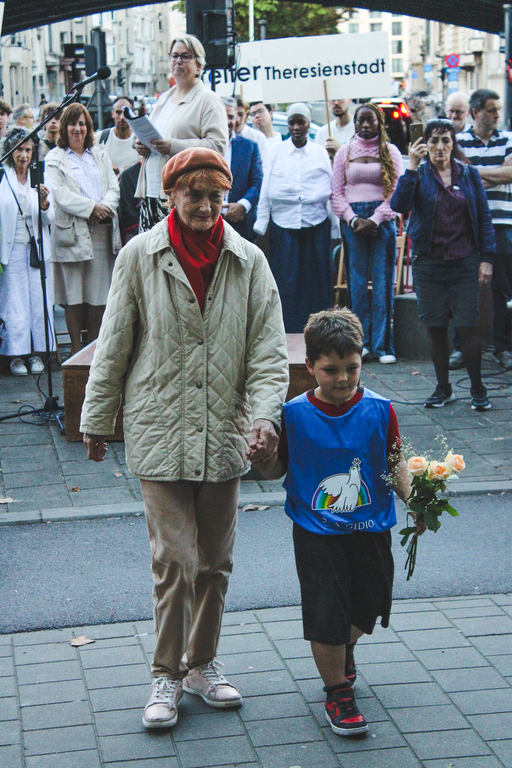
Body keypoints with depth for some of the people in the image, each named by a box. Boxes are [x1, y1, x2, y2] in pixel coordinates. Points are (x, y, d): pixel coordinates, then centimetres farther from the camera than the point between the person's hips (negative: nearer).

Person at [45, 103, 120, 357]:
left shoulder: (100, 155, 19)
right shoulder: (54, 159, 5)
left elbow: (113, 187, 11)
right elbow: (60, 194, -7)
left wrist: (105, 207, -10)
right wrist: (91, 208, -15)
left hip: (102, 232, 4)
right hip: (72, 232, -4)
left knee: (100, 293, 4)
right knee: (74, 295, -2)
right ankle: (76, 348, 5)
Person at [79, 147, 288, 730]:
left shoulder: (248, 261, 0)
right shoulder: (140, 256, -4)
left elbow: (268, 348, -2)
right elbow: (114, 346, 2)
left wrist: (265, 415, -16)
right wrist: (96, 419, 6)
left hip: (223, 435, 3)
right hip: (160, 431, -2)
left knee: (215, 562, 12)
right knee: (175, 561, -4)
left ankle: (202, 664, 30)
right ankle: (166, 676, 13)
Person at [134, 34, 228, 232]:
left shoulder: (208, 100, 0)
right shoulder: (164, 99, 24)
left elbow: (218, 145, -11)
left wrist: (174, 146, -20)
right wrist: (142, 146, 9)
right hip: (152, 192, 7)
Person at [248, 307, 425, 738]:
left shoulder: (379, 410, -5)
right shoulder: (294, 414, -8)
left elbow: (395, 464, 2)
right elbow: (279, 468, 1)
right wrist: (263, 463, -20)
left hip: (370, 528, 3)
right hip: (316, 530, -2)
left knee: (370, 605, 15)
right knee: (326, 615, -3)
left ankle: (346, 646, 50)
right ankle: (337, 693, 17)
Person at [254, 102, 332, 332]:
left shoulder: (321, 153, 8)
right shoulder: (276, 152, 7)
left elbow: (333, 191, 8)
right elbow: (266, 192, 6)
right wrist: (260, 227, 2)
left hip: (316, 227, 0)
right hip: (283, 226, 0)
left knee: (315, 282, 1)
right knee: (285, 283, -2)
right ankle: (285, 334, 5)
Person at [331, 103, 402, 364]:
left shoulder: (390, 152, 7)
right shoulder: (344, 152, 11)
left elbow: (396, 191, 2)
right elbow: (337, 192, 8)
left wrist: (374, 220, -9)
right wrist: (353, 219, -6)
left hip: (382, 220, -1)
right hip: (352, 220, 1)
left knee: (383, 282, -3)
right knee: (357, 280, 0)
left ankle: (383, 345, 0)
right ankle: (361, 341, 6)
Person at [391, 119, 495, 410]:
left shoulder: (469, 174, 6)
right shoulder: (419, 175, 3)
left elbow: (484, 218, 7)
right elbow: (399, 205, -15)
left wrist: (487, 258, 0)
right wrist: (412, 168, -19)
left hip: (464, 263, 0)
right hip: (429, 263, 0)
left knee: (467, 328, -4)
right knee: (436, 328, 5)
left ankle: (478, 389, 10)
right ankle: (443, 388, 20)